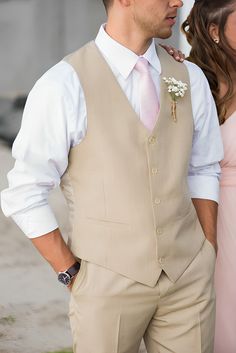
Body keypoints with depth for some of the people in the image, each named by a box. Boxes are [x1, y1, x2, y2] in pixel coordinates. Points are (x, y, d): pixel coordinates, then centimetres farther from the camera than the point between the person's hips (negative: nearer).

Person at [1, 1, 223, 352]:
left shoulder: (190, 79, 3)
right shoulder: (63, 86, -12)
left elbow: (203, 170, 11)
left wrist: (209, 255, 3)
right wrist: (71, 273, -7)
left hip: (190, 278, 4)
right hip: (109, 282, -4)